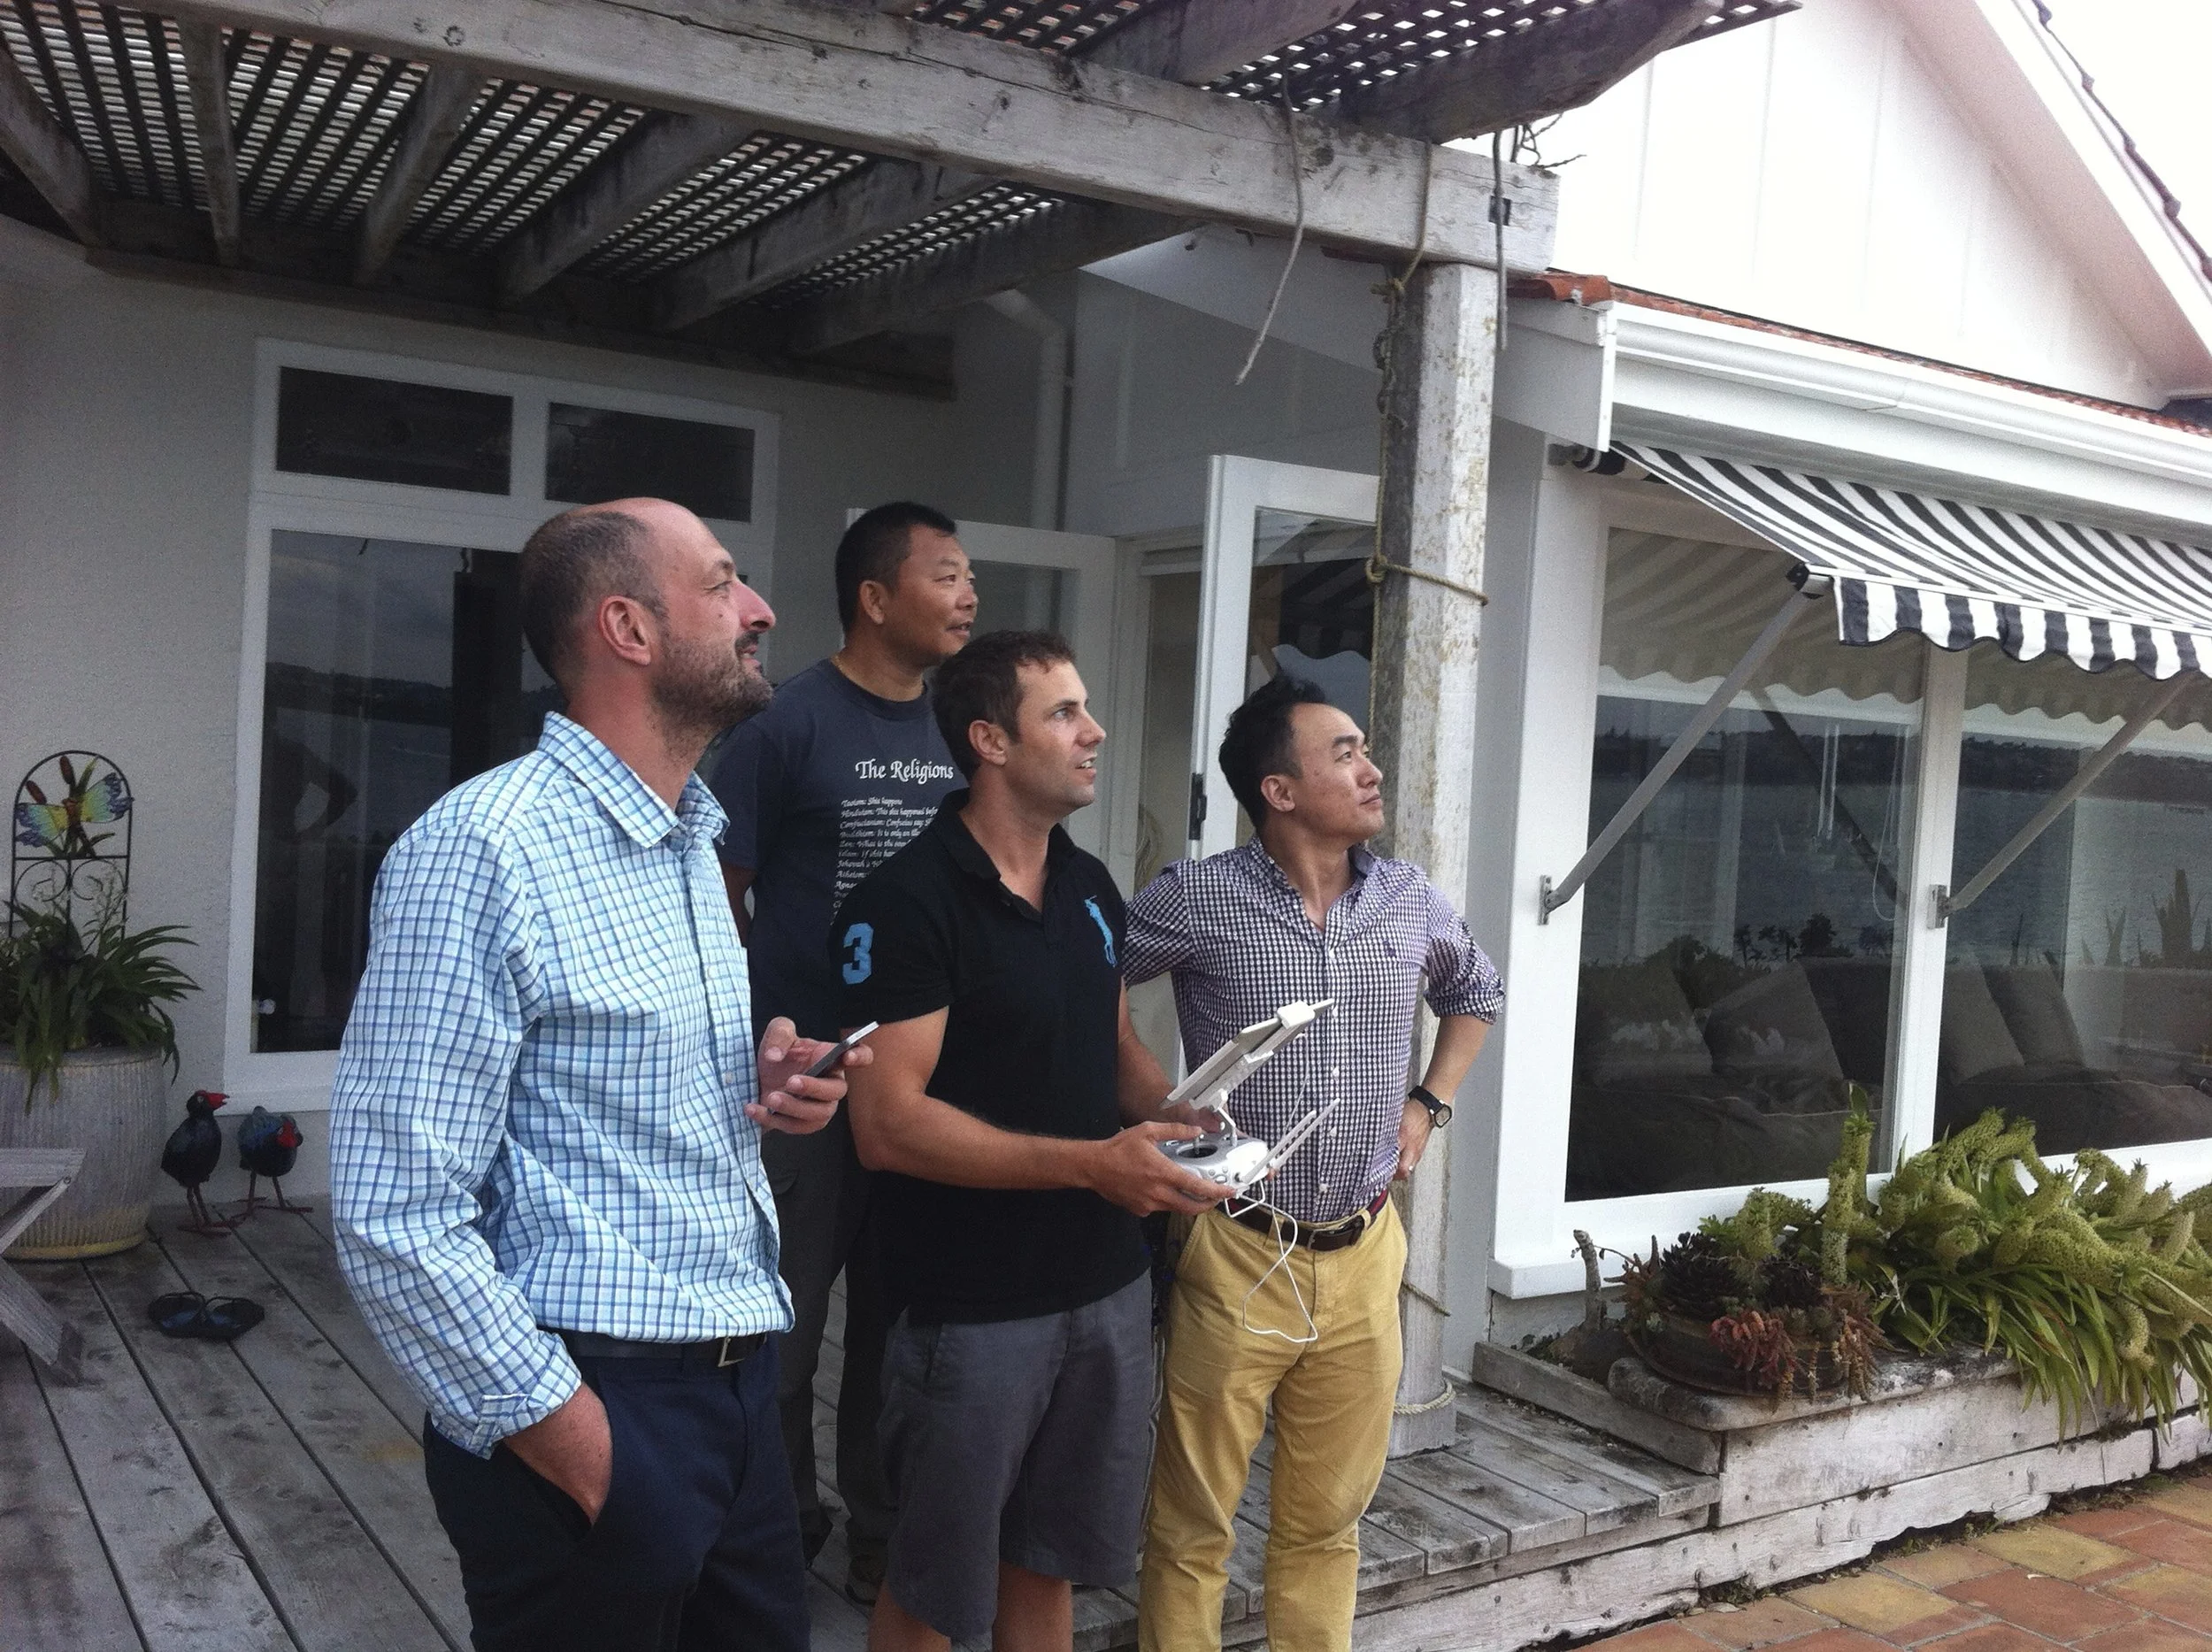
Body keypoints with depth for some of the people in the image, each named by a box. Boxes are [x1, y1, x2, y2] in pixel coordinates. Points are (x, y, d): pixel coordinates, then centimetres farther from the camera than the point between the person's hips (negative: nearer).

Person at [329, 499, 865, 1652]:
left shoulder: (692, 844, 11)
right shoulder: (482, 846, -17)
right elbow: (397, 1220, -20)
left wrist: (761, 1084, 1)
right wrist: (580, 1449, -18)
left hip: (739, 1386, 8)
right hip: (593, 1404, -8)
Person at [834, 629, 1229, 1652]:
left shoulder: (1090, 887, 7)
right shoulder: (906, 904, -18)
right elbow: (887, 1124, -23)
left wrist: (1185, 1127, -3)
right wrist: (1092, 1164, -27)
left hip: (1107, 1286, 7)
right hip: (973, 1309, -7)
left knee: (1048, 1565, 20)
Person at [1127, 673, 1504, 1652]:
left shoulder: (1413, 902, 4)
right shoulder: (1197, 898, -11)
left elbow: (1477, 994, 24)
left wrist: (1429, 1102, 13)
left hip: (1364, 1256, 4)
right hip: (1239, 1254, -4)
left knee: (1327, 1522, 17)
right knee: (1193, 1525, 7)